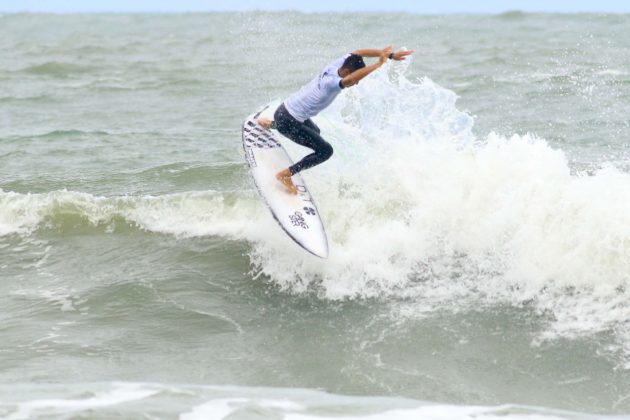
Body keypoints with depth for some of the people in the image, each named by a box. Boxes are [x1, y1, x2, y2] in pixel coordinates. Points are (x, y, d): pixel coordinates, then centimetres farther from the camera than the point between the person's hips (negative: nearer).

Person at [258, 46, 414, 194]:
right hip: (288, 121, -9)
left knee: (314, 132, 38)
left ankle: (271, 124, 54)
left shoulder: (336, 65, -11)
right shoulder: (331, 82, -35)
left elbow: (358, 52, 1)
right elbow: (350, 79, -56)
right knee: (325, 151, -12)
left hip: (287, 109, 9)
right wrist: (379, 64, -50)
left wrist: (390, 55, -4)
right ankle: (285, 175, -2)